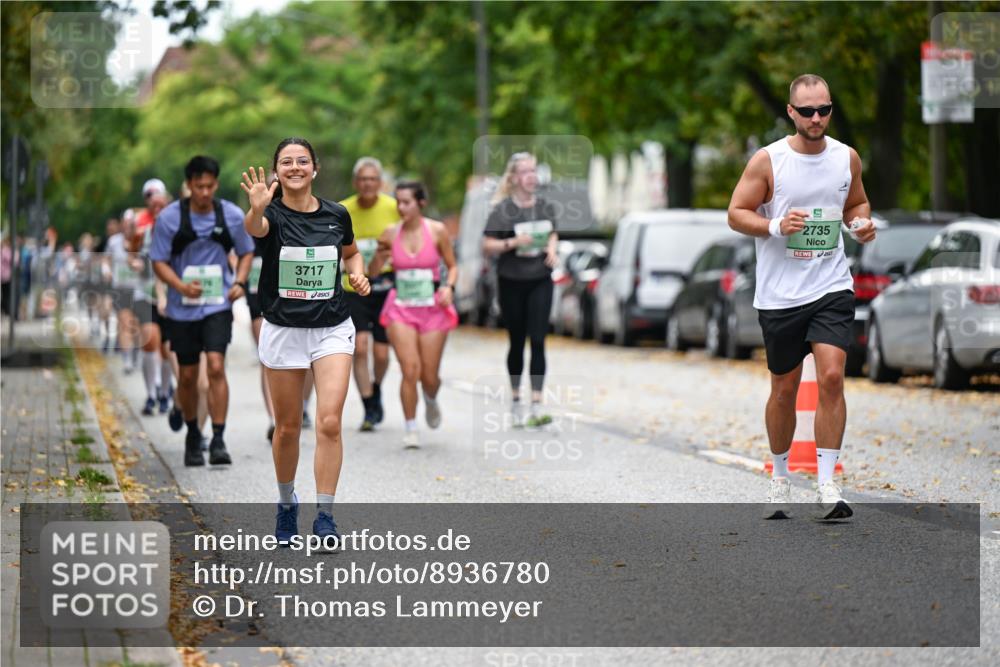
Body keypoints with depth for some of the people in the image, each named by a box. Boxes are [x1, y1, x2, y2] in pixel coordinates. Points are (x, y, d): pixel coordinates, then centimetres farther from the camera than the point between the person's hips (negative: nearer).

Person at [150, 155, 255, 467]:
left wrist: (239, 282, -5)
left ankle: (218, 441, -15)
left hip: (218, 304, 0)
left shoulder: (232, 215, -2)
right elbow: (159, 261, -4)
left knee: (216, 367, -16)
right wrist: (181, 286, -22)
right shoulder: (169, 217, -7)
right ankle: (193, 436, 30)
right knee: (188, 376, 9)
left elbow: (246, 252, 13)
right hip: (183, 307, 1)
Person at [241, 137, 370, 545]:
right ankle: (286, 504, 31)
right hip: (282, 331, -1)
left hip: (333, 330, 1)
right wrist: (256, 208, -59)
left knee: (329, 422, -13)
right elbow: (254, 228, -36)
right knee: (287, 428, 9)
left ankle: (324, 516, -8)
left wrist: (357, 273, -2)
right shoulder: (272, 214, -10)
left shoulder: (337, 215, 0)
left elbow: (351, 253, 20)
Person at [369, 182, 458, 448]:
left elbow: (452, 266, 5)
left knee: (429, 376, 4)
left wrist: (449, 287, -14)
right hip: (401, 309, 0)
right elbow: (372, 272, 6)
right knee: (410, 371, -13)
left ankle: (431, 400, 41)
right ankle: (411, 429, 0)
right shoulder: (391, 234, -1)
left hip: (432, 309, 0)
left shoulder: (437, 231, -4)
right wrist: (379, 256, -15)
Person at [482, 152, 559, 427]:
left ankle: (536, 407, -10)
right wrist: (513, 243, -23)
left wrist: (551, 250, 0)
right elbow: (487, 245, -8)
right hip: (511, 282, -2)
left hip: (540, 281, 2)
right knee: (517, 342, 9)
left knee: (538, 341, -8)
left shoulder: (545, 207, 6)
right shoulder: (502, 210, -7)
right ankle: (515, 400, 27)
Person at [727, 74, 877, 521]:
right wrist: (776, 226, -19)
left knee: (831, 377, -14)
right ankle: (779, 476, 28)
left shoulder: (847, 158, 4)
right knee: (784, 389, 8)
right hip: (780, 294, -1)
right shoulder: (767, 161, -6)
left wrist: (862, 224, -1)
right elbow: (736, 213, -2)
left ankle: (826, 484, -11)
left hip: (831, 288, 1)